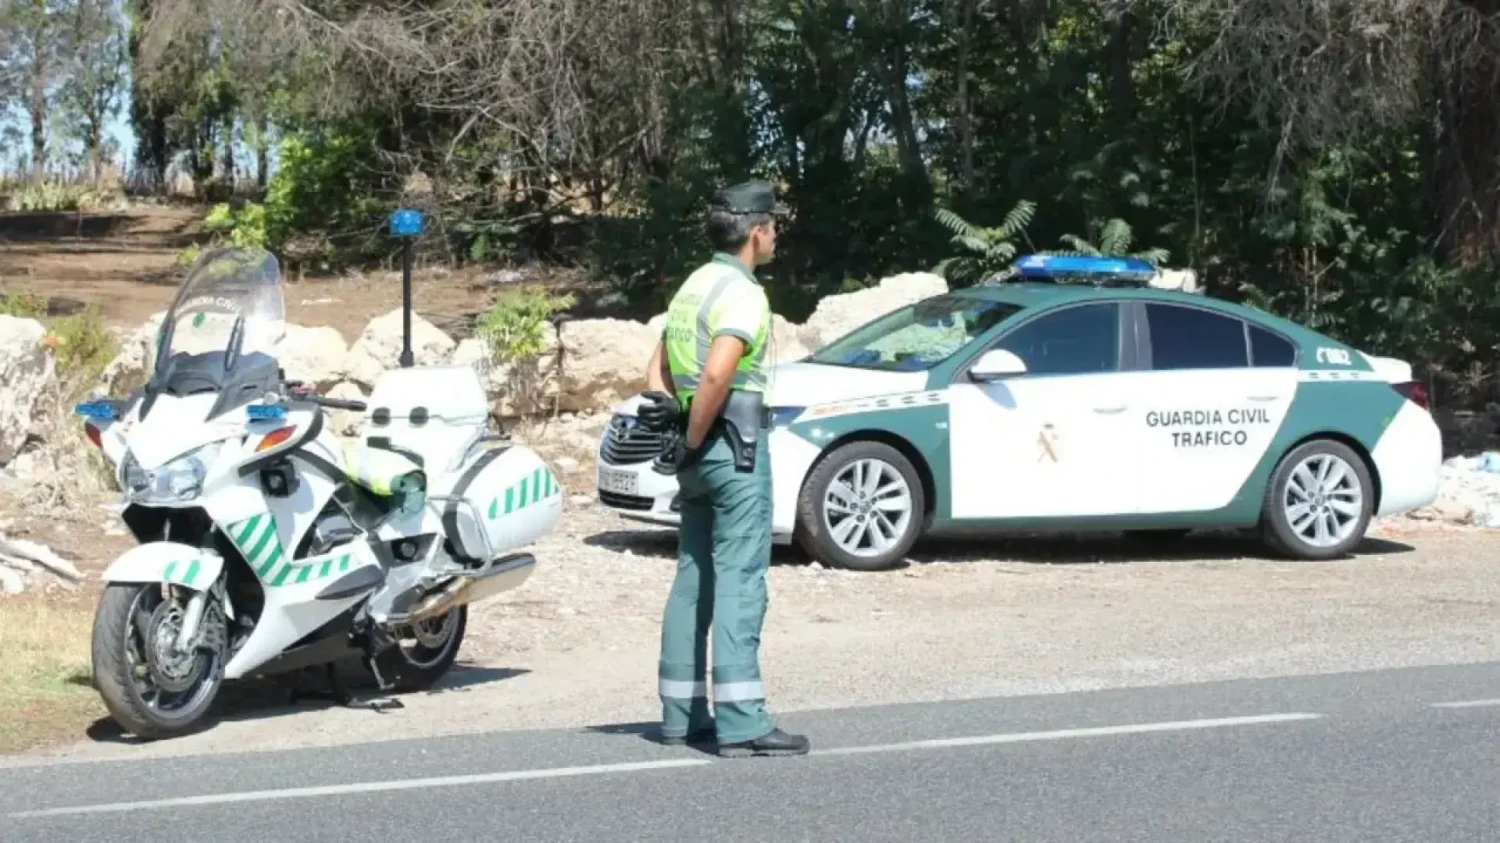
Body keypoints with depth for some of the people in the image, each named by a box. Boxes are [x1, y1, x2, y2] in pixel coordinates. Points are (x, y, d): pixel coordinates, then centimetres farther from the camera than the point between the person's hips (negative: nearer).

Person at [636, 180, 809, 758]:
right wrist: (693, 438, -16)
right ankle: (740, 721, -12)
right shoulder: (742, 293, -13)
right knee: (740, 580, -10)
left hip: (701, 450, 9)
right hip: (734, 446, -9)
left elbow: (657, 369, 17)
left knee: (694, 578, 12)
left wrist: (668, 413, 4)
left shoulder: (693, 286, 17)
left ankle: (682, 712, 16)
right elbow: (717, 375, -26)